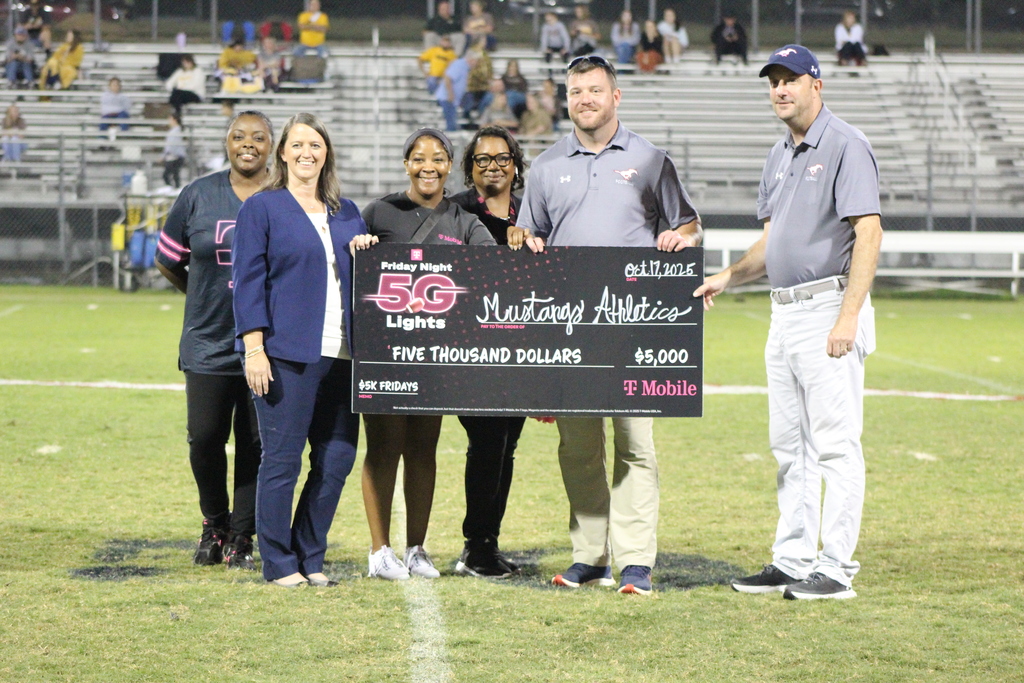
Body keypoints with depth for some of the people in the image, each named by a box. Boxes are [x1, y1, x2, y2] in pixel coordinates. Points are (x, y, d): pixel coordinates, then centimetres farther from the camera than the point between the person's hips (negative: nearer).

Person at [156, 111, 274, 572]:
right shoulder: (199, 195, 5)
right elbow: (167, 260, 16)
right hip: (209, 342, 1)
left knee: (256, 444, 1)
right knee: (205, 439, -2)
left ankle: (240, 538, 13)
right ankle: (214, 525, 22)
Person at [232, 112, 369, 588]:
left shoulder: (346, 213, 19)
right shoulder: (261, 208, 3)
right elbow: (248, 279, -3)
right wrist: (254, 346, -12)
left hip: (339, 353, 5)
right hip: (286, 352, -5)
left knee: (337, 458, 2)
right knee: (283, 459, -4)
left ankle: (310, 558, 14)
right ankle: (279, 563, 5)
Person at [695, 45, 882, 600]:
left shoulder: (844, 146, -9)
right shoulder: (780, 156, 17)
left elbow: (868, 232, -17)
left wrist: (848, 317, -24)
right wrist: (729, 277, 7)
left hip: (829, 308, -9)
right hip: (784, 314, 9)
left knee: (835, 444, -8)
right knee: (788, 447, 12)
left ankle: (835, 569, -7)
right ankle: (792, 561, 18)